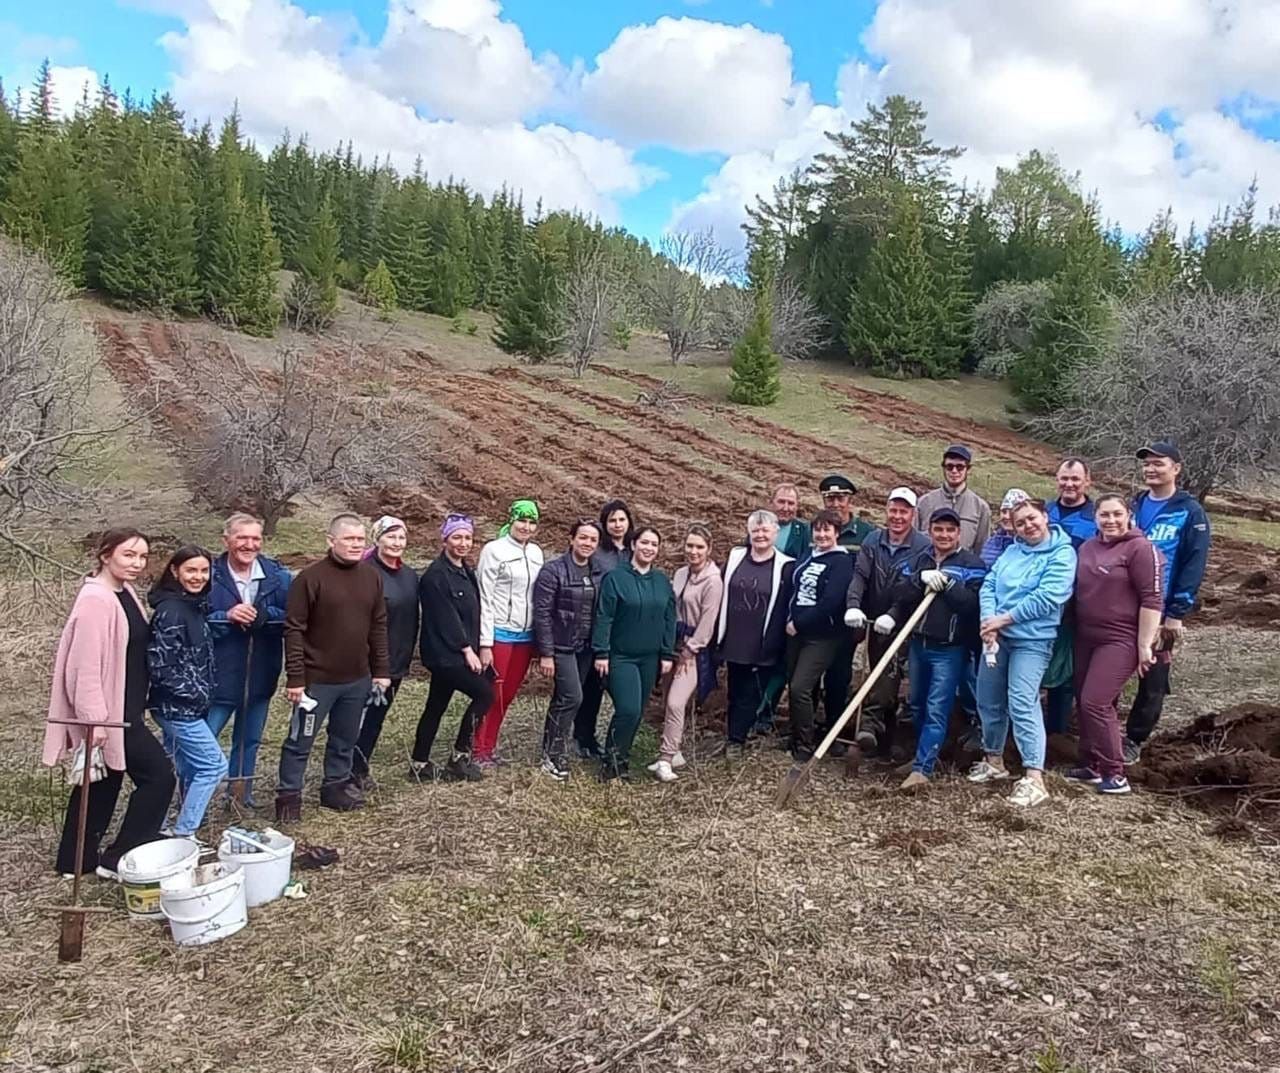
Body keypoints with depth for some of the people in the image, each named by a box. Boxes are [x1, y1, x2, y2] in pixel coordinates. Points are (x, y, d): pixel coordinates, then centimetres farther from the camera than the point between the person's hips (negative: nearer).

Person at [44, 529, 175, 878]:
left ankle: (76, 859, 30)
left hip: (123, 709, 9)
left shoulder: (123, 594, 9)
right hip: (108, 713, -9)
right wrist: (95, 719, -25)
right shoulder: (96, 600, -21)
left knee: (104, 781, 17)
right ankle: (119, 859, 6)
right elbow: (86, 664, -24)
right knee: (158, 773, -4)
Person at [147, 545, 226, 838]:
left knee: (189, 770, 16)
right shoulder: (171, 611, -20)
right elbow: (161, 667, -22)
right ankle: (182, 834, 7)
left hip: (186, 706, 9)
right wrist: (197, 693, -15)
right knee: (214, 765, -3)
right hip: (177, 707, -9)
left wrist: (201, 694, 10)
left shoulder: (195, 605, 7)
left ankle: (183, 832, 28)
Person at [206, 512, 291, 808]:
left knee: (250, 741, 19)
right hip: (217, 678, -3)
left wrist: (265, 615, -24)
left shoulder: (277, 576, -3)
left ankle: (241, 793, 37)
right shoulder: (209, 575, -11)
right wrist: (227, 617, -26)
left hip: (260, 677, 4)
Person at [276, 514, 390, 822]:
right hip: (317, 679, -5)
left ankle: (336, 787, 34)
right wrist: (295, 677, -15)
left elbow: (378, 627, 11)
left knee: (345, 740, 17)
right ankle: (288, 795, 19)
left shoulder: (372, 578, 5)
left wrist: (381, 670, 8)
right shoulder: (311, 577, -12)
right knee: (300, 741, 5)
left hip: (358, 679, 5)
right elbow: (294, 629, -13)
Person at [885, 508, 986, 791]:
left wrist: (945, 581, -19)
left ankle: (922, 769, -10)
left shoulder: (972, 564, -4)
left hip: (950, 649, -6)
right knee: (917, 705, 17)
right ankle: (926, 755, 35)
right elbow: (899, 594, -3)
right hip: (918, 644, 6)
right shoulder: (918, 560, 10)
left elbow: (973, 603, -18)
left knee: (937, 710, -8)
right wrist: (921, 578, -18)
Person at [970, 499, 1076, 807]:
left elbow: (1046, 598, -18)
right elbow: (989, 586, 7)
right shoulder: (1011, 552, 13)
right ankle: (994, 761, 31)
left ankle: (1034, 778, -16)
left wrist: (1003, 619, -14)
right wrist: (989, 621, -11)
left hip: (1032, 640, -7)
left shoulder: (1062, 554, -8)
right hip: (996, 636, 7)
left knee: (1022, 704, -17)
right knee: (988, 701, 13)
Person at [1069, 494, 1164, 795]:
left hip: (1120, 641, -7)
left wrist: (1144, 645, -17)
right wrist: (1075, 632, 17)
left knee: (1096, 703, -11)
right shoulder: (1087, 547, 11)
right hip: (1086, 637, 7)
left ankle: (1115, 774, 1)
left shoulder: (1140, 548, -11)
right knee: (1085, 703, 10)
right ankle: (1090, 765, 22)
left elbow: (1152, 599, -15)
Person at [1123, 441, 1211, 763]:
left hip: (1160, 612, -4)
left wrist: (1177, 613, -15)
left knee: (1152, 680, 6)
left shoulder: (1190, 512, -5)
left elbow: (1194, 566, -10)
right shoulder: (1133, 505, 10)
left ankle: (1134, 741, 19)